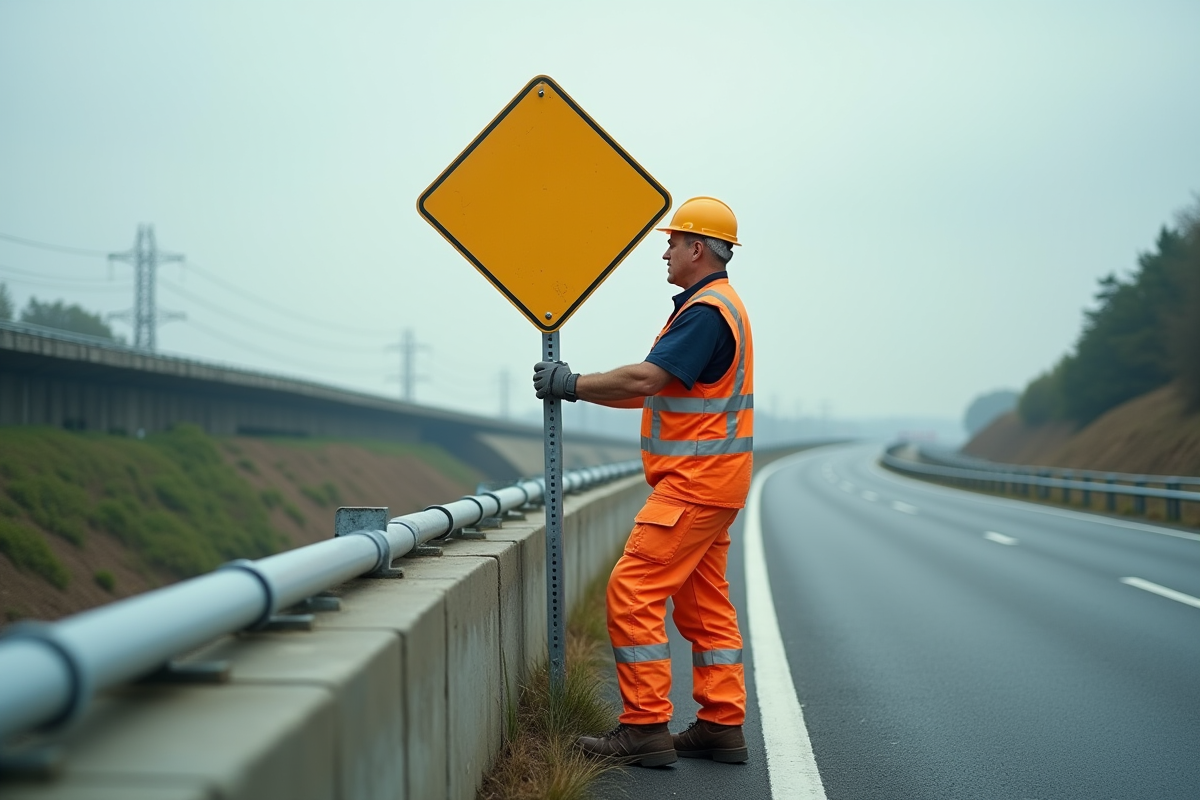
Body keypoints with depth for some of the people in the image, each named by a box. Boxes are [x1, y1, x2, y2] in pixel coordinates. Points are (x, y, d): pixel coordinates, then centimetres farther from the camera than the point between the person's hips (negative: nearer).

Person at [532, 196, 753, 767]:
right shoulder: (714, 306, 19)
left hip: (695, 482, -11)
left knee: (634, 591, -11)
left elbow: (645, 379, -24)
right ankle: (722, 725, 14)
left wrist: (571, 385, -13)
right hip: (707, 481, 11)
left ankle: (645, 729, -9)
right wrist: (577, 385, 10)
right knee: (704, 602, 12)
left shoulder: (708, 310, -16)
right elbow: (654, 392, 19)